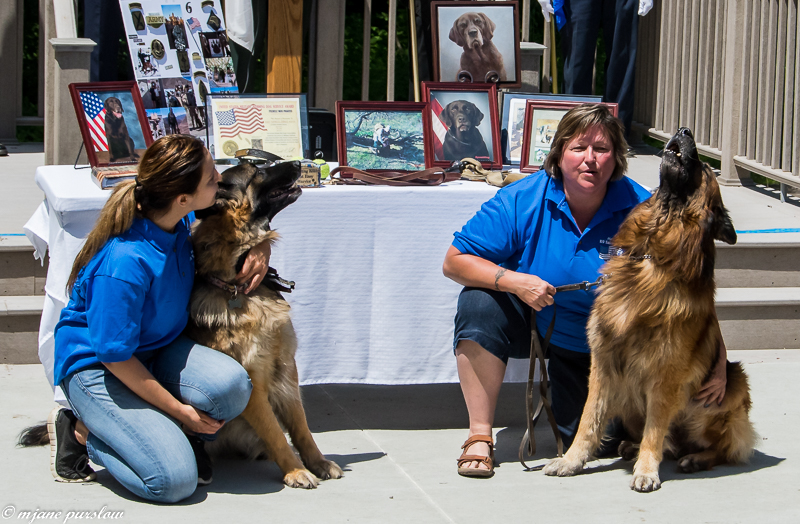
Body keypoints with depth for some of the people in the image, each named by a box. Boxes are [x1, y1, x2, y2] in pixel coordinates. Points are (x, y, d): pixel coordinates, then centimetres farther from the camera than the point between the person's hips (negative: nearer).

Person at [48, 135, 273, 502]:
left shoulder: (184, 220, -10)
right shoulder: (125, 263, -32)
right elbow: (116, 356, -23)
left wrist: (260, 248, -10)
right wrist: (180, 410, -16)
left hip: (160, 350, 7)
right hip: (96, 364, -7)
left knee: (231, 383, -26)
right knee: (174, 481, -22)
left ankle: (174, 435, 5)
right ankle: (82, 430, 3)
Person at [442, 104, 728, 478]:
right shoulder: (523, 201, -20)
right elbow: (454, 261, -17)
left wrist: (718, 363, -24)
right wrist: (513, 281, -34)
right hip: (531, 319, 0)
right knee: (479, 303, -30)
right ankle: (479, 437, -20)